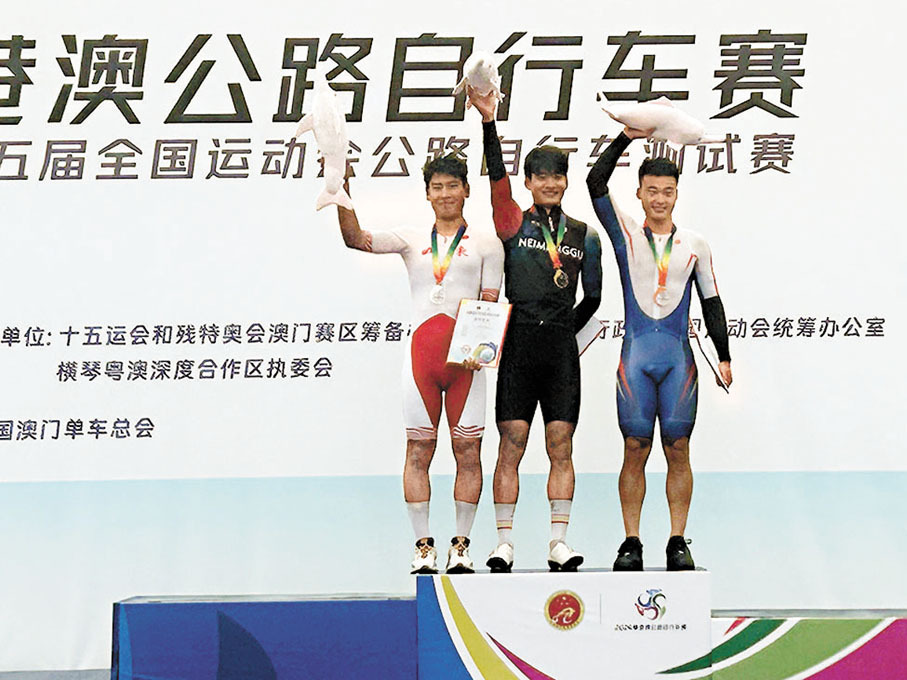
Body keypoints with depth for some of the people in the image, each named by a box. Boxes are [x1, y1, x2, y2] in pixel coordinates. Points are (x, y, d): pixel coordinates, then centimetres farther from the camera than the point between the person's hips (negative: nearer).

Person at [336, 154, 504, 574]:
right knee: (418, 449, 0)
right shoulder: (411, 240, 15)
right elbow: (355, 239, 4)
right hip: (421, 348, 1)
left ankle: (461, 546, 6)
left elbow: (491, 305, 4)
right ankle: (423, 547, 5)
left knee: (468, 450, -1)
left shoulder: (486, 244, 10)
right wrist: (342, 193, -9)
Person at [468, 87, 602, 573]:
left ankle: (558, 542, 4)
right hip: (517, 345, -2)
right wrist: (489, 121, -20)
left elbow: (592, 299, 17)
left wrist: (561, 332, 10)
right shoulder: (514, 225, 5)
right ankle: (503, 544, 1)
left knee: (560, 445, 1)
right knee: (512, 445, -2)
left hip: (561, 347, 2)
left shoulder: (584, 237, 11)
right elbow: (497, 175, -10)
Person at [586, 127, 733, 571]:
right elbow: (596, 184, -5)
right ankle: (631, 544, 3)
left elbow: (712, 302, 13)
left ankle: (678, 543, 6)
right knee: (635, 450, -1)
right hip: (636, 355, -1)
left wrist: (724, 357, 6)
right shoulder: (626, 237, 6)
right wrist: (626, 137, -13)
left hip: (679, 359, 1)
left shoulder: (695, 245, 9)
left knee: (678, 450, 1)